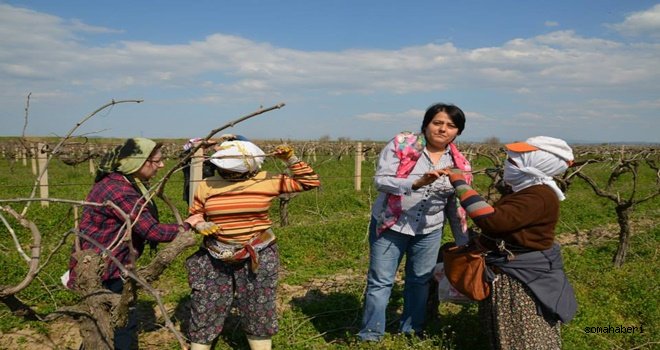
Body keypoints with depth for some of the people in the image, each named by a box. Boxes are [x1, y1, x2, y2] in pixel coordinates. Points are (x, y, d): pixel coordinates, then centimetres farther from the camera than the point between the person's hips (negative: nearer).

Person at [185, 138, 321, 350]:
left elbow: (310, 183, -2)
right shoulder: (206, 186, -2)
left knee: (258, 309, 10)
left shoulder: (267, 181, -7)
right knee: (204, 309, 7)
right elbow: (194, 215, 12)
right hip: (214, 257, 2)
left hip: (257, 256, -1)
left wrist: (291, 160, -14)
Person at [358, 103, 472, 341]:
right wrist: (417, 182, -33)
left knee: (420, 281, 15)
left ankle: (412, 330, 33)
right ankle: (370, 335, 16)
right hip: (390, 226, -4)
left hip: (429, 231, 4)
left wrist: (465, 244, 11)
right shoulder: (401, 145, -11)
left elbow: (456, 208, 10)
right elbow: (381, 180, -20)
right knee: (380, 282, 3)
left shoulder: (458, 163, 2)